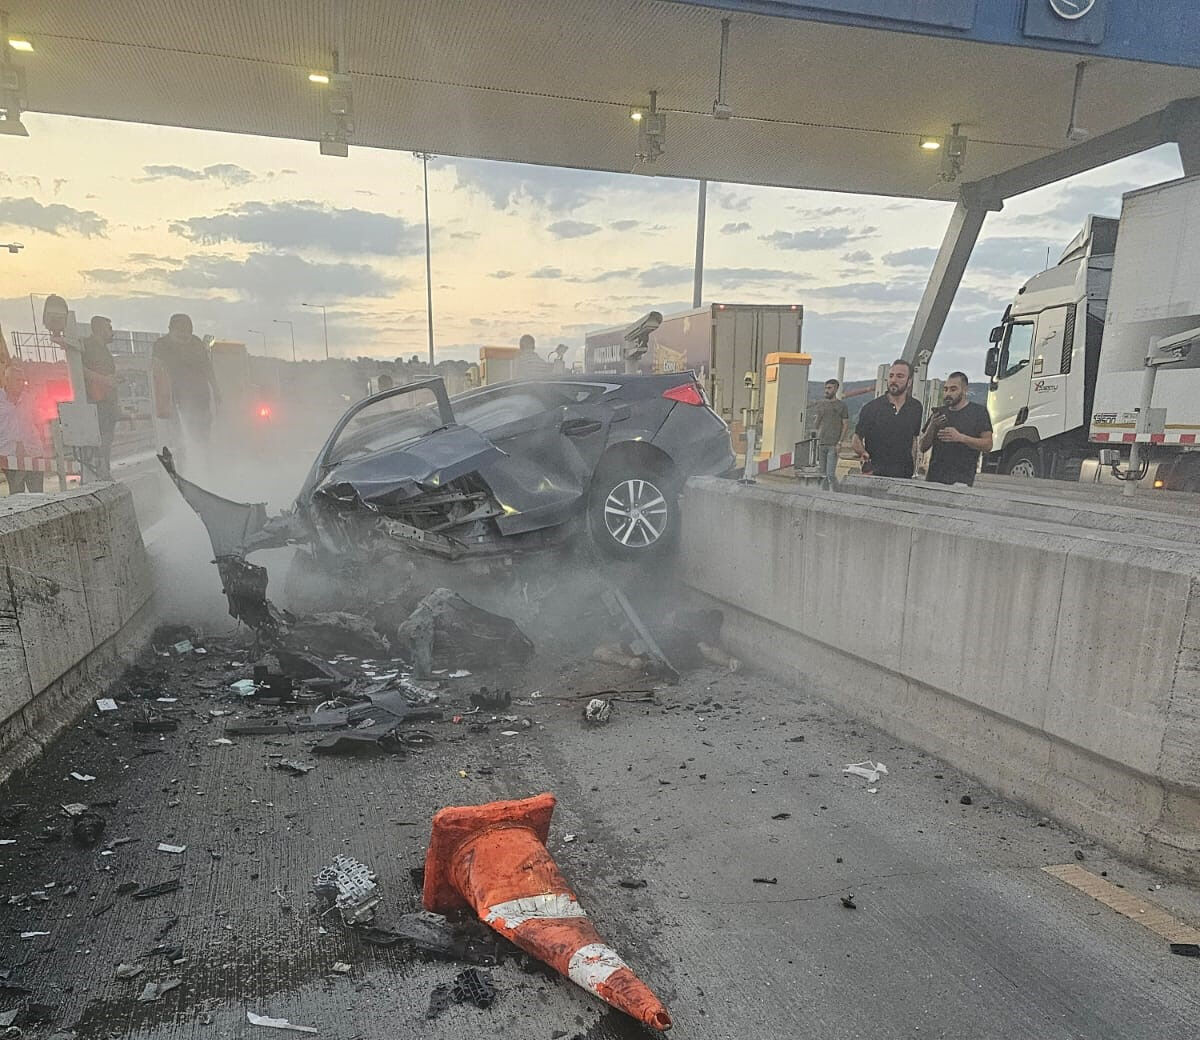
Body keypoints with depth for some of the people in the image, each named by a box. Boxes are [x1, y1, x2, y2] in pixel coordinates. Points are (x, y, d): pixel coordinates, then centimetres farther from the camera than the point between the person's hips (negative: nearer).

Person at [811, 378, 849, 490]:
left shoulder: (841, 405, 2)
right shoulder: (820, 403, 12)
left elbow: (846, 425, 0)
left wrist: (840, 443, -9)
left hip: (833, 445, -4)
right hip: (820, 443, 4)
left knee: (831, 474, -11)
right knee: (823, 474, 6)